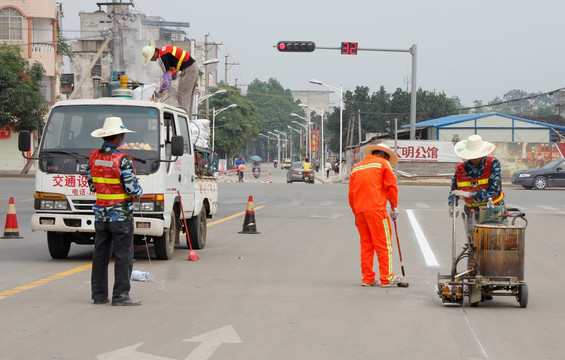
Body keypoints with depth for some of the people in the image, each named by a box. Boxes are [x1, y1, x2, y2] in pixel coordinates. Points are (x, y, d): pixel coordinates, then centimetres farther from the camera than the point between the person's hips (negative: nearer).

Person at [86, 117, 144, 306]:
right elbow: (132, 188, -17)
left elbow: (91, 184, 12)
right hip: (121, 215, -6)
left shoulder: (93, 157, 3)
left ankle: (98, 294, 15)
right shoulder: (123, 160, -17)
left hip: (100, 214, 7)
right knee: (123, 256, -1)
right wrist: (139, 192, 4)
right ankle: (120, 296, -2)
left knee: (100, 255, 12)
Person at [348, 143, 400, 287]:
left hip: (359, 210, 6)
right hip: (376, 208, -6)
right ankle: (386, 278, -3)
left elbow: (351, 193, 18)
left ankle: (367, 278, 10)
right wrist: (394, 207, 7)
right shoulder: (383, 164, 6)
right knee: (383, 244, -2)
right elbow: (391, 186, -1)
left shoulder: (356, 168, 21)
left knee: (366, 244, 11)